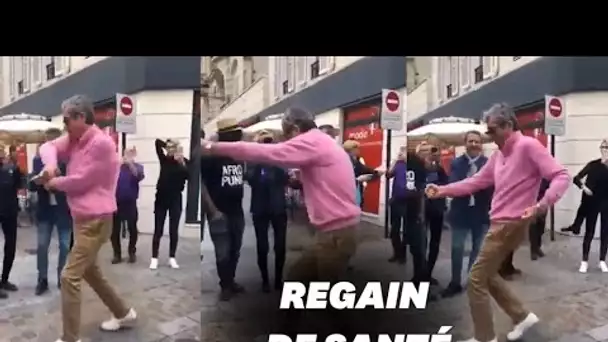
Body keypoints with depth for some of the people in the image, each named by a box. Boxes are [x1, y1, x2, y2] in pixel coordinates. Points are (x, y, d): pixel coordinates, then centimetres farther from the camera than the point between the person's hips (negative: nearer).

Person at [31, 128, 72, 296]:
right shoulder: (38, 160, 6)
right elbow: (32, 185, 4)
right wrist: (38, 181, -18)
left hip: (63, 210, -3)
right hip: (45, 210, 3)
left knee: (65, 246, 4)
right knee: (42, 246, 5)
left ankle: (62, 278, 18)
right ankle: (42, 279, 18)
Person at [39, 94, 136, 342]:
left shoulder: (101, 143, -20)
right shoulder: (75, 139, 10)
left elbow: (80, 181, -18)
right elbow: (49, 146, 4)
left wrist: (52, 183, -1)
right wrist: (50, 165, -19)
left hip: (95, 220, -10)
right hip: (82, 218, 10)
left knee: (69, 277, -11)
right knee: (89, 271, 22)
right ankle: (123, 313, 37)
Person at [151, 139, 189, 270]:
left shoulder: (184, 161, 0)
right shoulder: (164, 159, 3)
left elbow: (188, 176, -16)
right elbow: (157, 142, -3)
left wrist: (182, 163, -23)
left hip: (175, 199, -1)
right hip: (161, 197, 1)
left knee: (173, 230, 5)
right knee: (158, 230, 2)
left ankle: (172, 258, 14)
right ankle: (154, 258, 7)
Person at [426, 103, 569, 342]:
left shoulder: (528, 146, -13)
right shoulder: (499, 154, 13)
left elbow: (561, 176, -19)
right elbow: (476, 182, 17)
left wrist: (541, 206, -33)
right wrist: (442, 190, 9)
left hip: (510, 225, -9)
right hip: (499, 224, 9)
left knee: (476, 280, -3)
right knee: (487, 275, 20)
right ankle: (522, 316, 30)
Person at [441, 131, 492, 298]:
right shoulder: (456, 163, 0)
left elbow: (491, 186, -11)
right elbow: (452, 184, -10)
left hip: (481, 212, 0)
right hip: (461, 211, 1)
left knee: (478, 248, 11)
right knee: (457, 248, 3)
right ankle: (455, 282, 15)